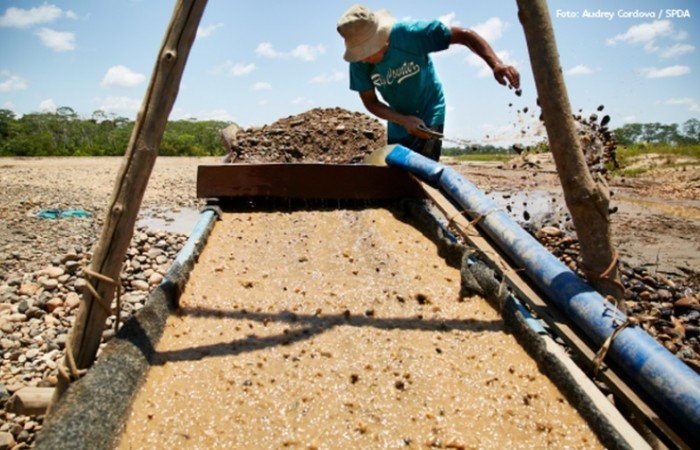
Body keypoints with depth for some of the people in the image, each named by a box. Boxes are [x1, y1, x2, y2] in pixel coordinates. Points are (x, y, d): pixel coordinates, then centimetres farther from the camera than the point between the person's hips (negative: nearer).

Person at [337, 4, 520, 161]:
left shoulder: (410, 32, -29)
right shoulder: (359, 63, -20)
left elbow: (464, 35, -26)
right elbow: (370, 102, -12)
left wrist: (496, 64, -41)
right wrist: (404, 120, -28)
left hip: (429, 114, -4)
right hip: (398, 120, 5)